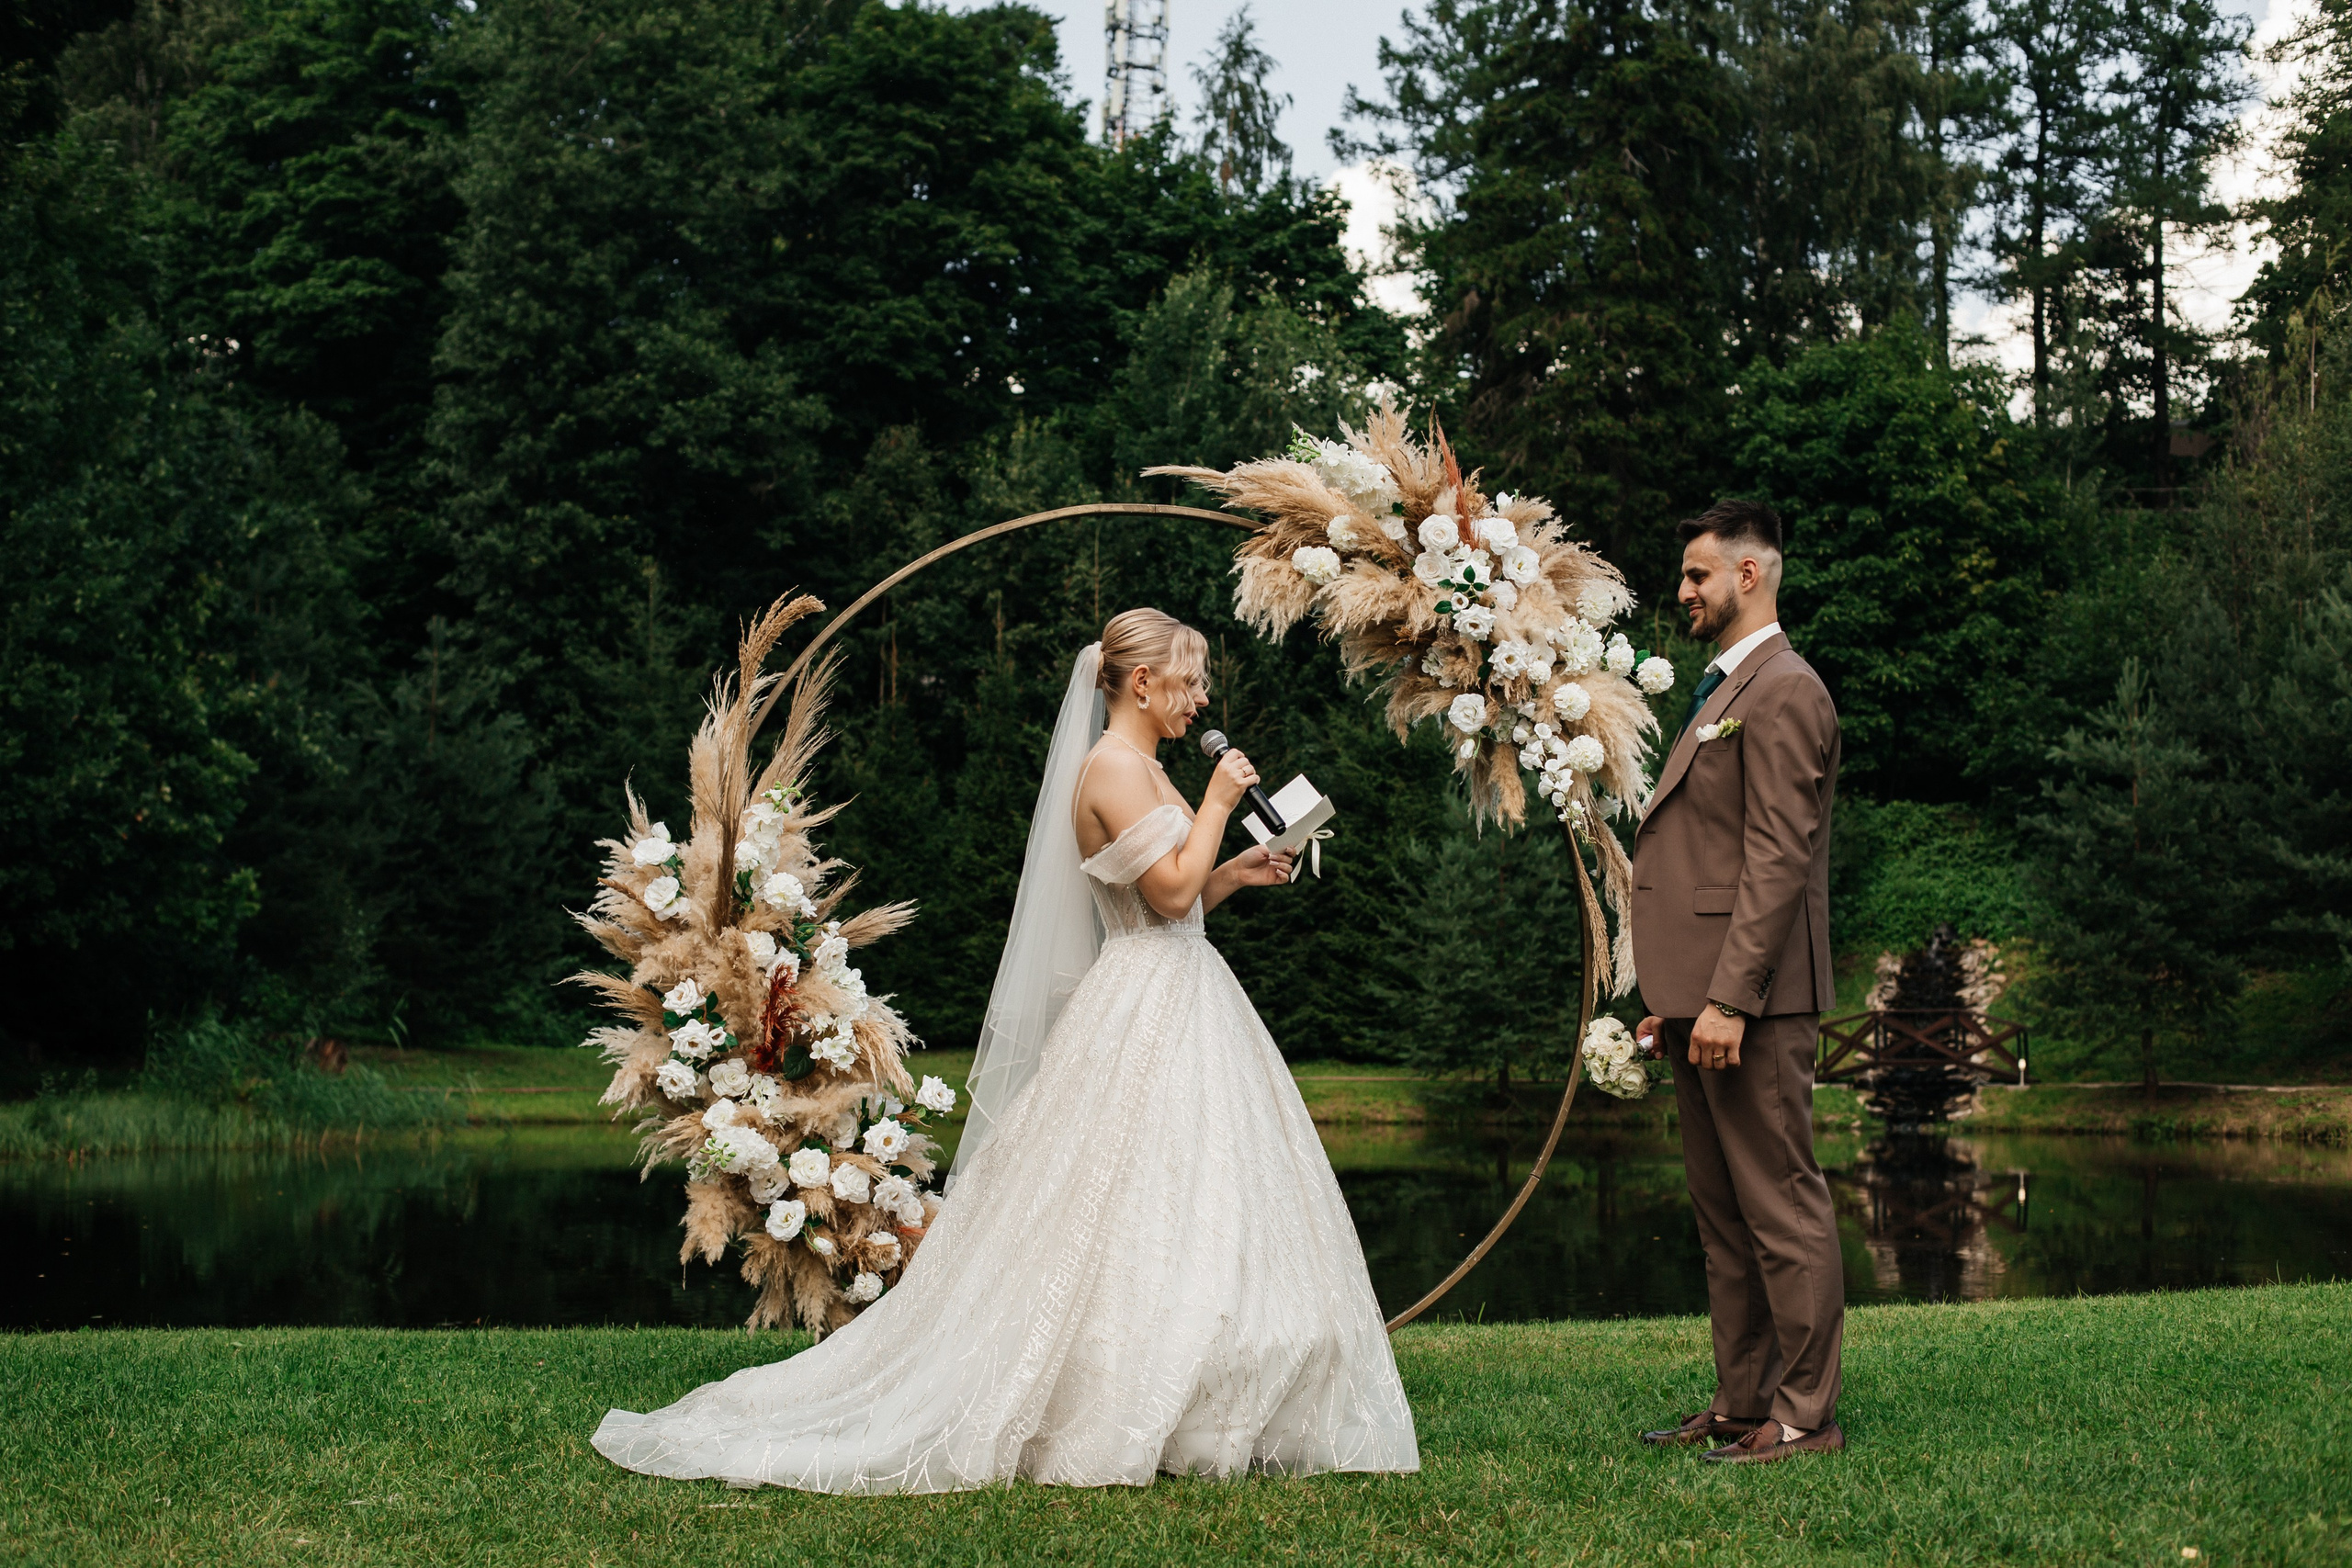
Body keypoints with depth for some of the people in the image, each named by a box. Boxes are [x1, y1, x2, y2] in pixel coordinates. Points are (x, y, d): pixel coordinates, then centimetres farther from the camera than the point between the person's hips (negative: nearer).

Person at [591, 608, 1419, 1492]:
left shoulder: (1141, 768, 18)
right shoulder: (1114, 766, -13)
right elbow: (1171, 893, -19)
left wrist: (1233, 873, 12)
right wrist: (1216, 805, -9)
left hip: (1179, 1006, 10)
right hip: (1146, 1016, -10)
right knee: (1137, 1222, -9)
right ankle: (1113, 1424, -4)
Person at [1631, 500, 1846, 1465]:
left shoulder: (1782, 691, -12)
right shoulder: (1723, 691, 20)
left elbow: (1779, 860, -19)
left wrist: (1729, 998, -23)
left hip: (1753, 996, -10)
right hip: (1702, 990, 10)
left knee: (1781, 1206, -5)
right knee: (1721, 1212, 14)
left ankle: (1805, 1415, 1)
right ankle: (1743, 1400, 21)